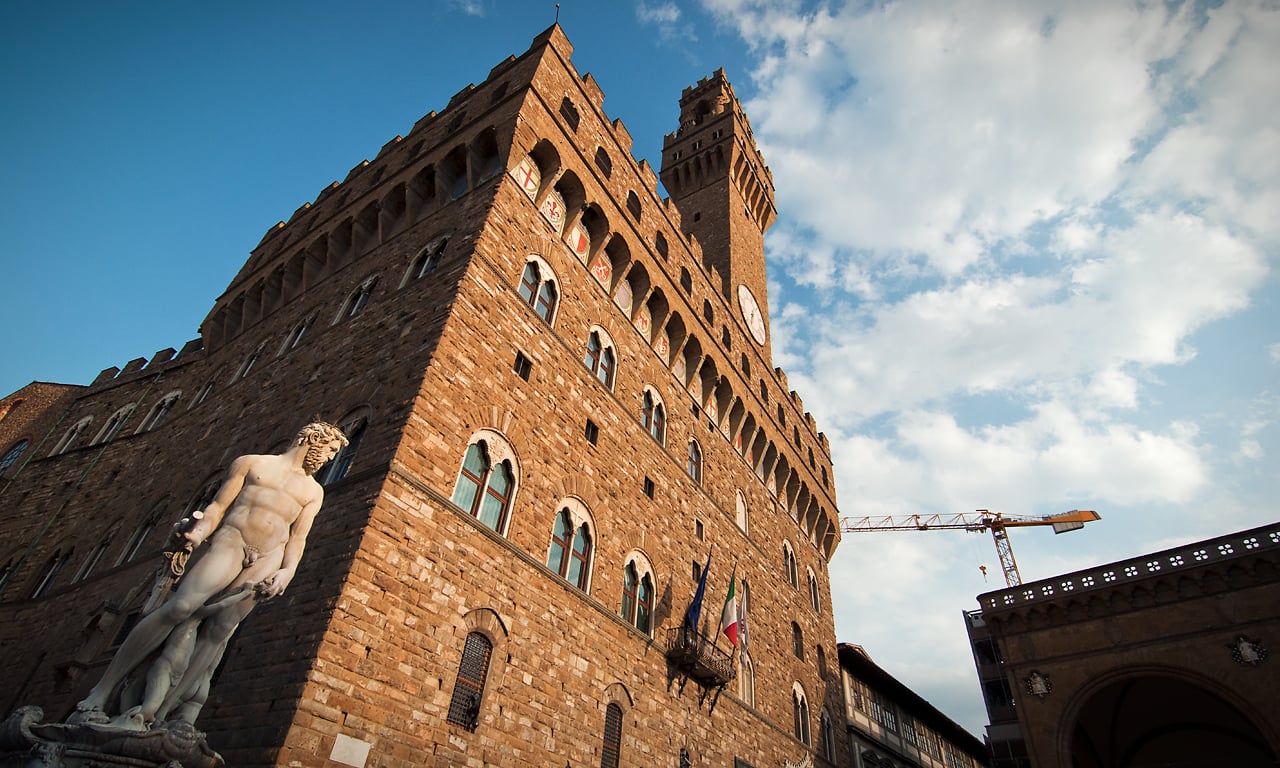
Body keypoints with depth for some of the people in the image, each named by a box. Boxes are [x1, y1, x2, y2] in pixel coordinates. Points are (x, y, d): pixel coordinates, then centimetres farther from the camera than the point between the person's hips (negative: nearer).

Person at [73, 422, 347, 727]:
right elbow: (218, 506, 8)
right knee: (181, 605, -20)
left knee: (221, 627, -10)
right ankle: (101, 691, -11)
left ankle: (157, 708, -12)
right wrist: (199, 531, -11)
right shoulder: (250, 463, 14)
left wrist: (287, 572, -3)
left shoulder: (313, 491, 19)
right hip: (231, 539, -2)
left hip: (269, 559, 2)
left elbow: (298, 538, 12)